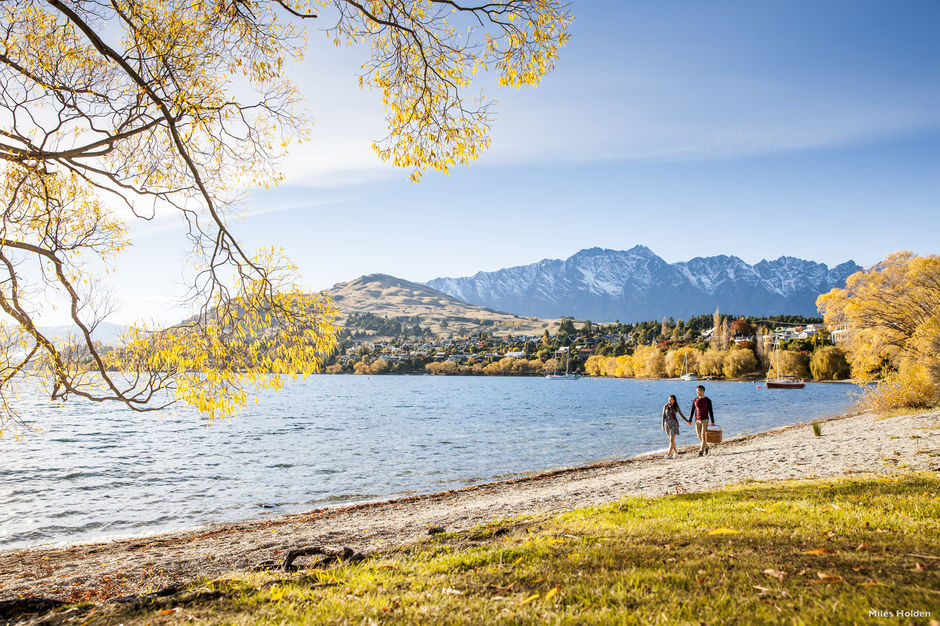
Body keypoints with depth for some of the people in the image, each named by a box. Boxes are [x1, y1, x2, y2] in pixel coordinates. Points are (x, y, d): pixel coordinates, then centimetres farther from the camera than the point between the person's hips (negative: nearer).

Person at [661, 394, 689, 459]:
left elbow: (681, 415, 11)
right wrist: (663, 425, -4)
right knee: (671, 439, 11)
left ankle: (668, 454, -12)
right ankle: (675, 452, 27)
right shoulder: (665, 406, -2)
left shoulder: (676, 407, -1)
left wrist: (687, 421, 14)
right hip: (667, 424, 2)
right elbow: (663, 416, -1)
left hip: (674, 423, -2)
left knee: (672, 440, -9)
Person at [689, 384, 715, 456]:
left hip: (705, 420, -4)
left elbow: (710, 411, -3)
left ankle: (701, 451, -9)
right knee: (699, 436, 6)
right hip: (697, 420, 4)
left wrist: (713, 422, -4)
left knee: (703, 435, -11)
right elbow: (692, 411, 7)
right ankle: (706, 446, 31)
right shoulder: (695, 400, 4)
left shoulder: (707, 400, -5)